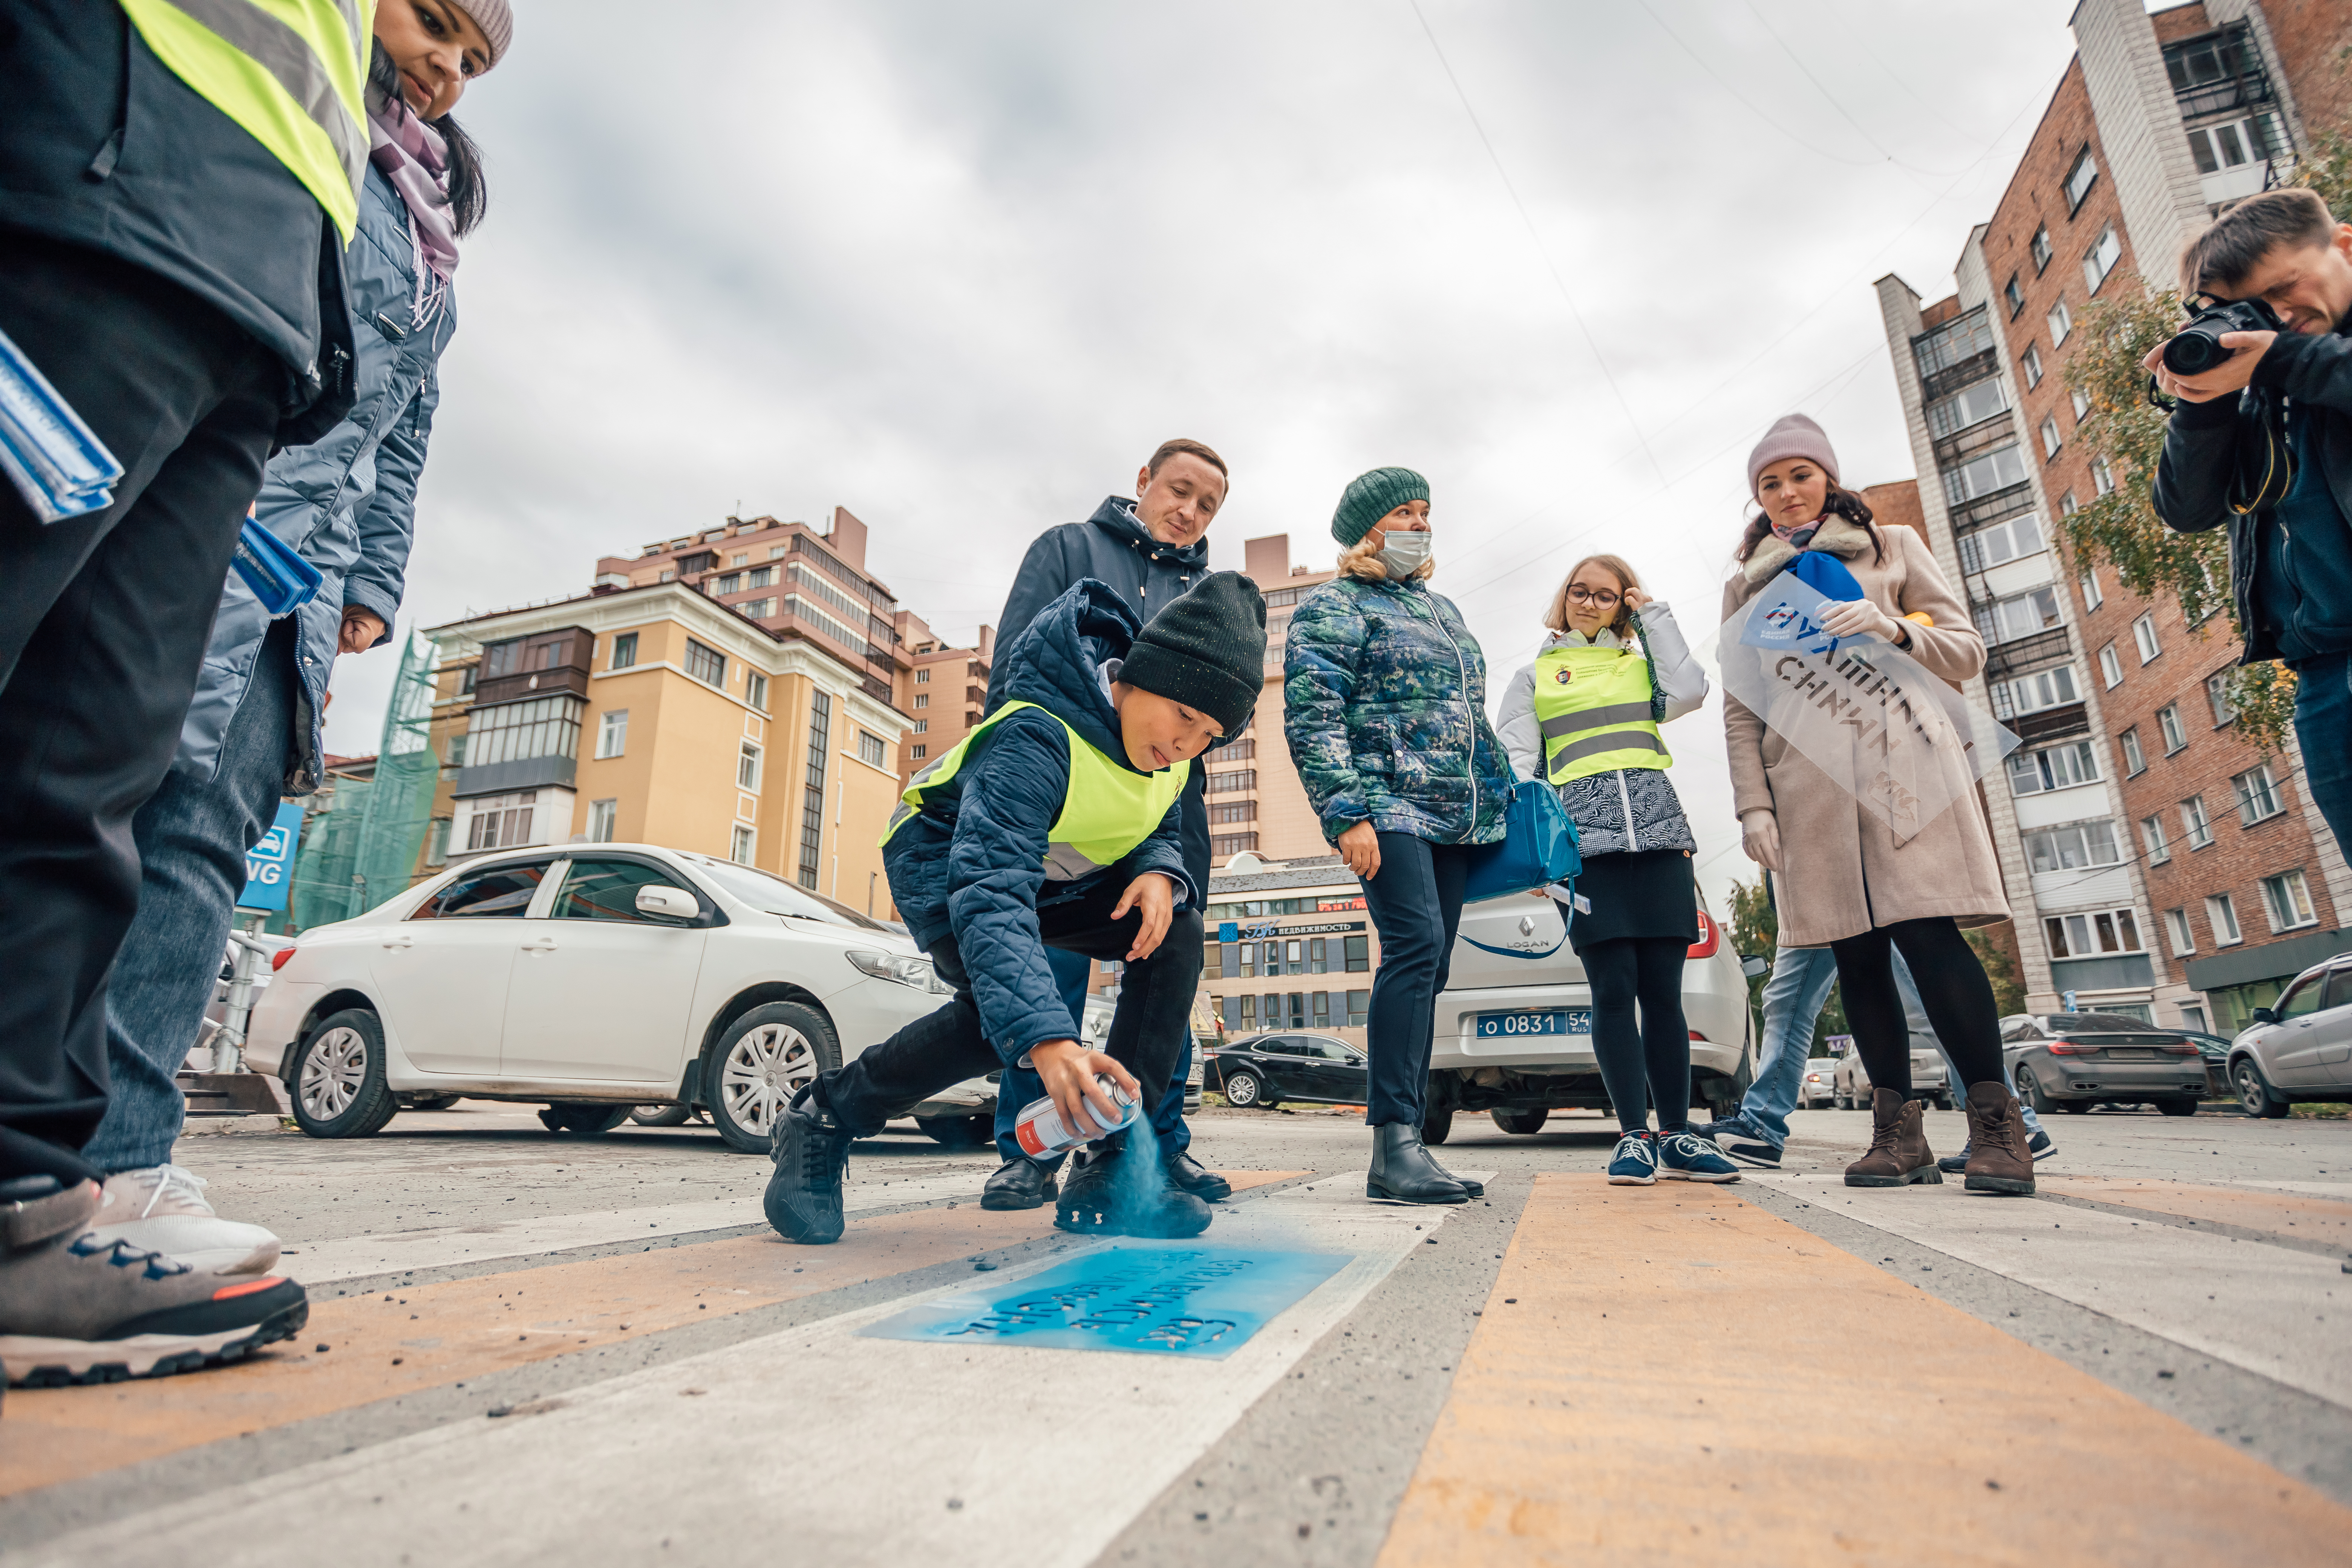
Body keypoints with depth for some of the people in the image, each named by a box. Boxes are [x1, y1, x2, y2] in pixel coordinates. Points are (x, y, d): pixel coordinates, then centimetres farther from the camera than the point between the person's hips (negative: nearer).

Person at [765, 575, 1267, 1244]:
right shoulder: (1038, 740, -37)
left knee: (1176, 929, -17)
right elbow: (990, 892, -48)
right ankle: (824, 1119, -5)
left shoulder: (1169, 751, -12)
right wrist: (1047, 1039, -61)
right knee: (1002, 1012, -32)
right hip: (943, 861, -7)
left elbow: (1160, 832, 4)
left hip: (1057, 875, 7)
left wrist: (1159, 873, -25)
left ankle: (1110, 1170, -14)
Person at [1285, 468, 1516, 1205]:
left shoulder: (1440, 607, 26)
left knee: (1425, 967, 4)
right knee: (1416, 946, -22)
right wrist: (1348, 814, -19)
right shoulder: (1335, 607, 2)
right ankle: (1394, 1145, -21)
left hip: (1456, 815, 8)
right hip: (1389, 806, -7)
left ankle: (1406, 1144, 9)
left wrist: (1502, 797, 21)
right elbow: (1312, 717, -9)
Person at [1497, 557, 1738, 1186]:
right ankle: (1635, 1135, 1)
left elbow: (1691, 693, 0)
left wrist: (1655, 616, 10)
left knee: (1663, 989, 1)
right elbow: (1517, 764, 8)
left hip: (1657, 831, 2)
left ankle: (1676, 1136, 9)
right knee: (1614, 988, -7)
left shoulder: (1642, 662, 21)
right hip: (1584, 839, -2)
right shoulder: (1534, 677, 16)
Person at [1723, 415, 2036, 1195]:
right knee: (1858, 953, 0)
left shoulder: (1894, 547, 16)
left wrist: (1894, 630, -13)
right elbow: (1740, 708, 12)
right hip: (1807, 784, 2)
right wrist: (1753, 805, 1)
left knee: (1926, 931, -14)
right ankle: (1898, 1131, 5)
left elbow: (1966, 651, 9)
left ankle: (1996, 1123, -6)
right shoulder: (1746, 586, 19)